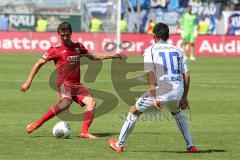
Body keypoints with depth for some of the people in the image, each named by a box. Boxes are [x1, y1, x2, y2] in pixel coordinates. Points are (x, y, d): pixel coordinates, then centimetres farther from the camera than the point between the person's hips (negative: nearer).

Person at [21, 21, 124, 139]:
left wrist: (112, 56, 23)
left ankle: (84, 132, -22)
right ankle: (37, 124, -31)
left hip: (77, 84, 6)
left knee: (91, 102, -18)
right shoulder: (56, 50, 0)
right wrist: (28, 81, 0)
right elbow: (39, 64, 4)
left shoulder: (78, 47, 16)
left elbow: (93, 56, 30)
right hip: (64, 82, -6)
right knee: (66, 102, -35)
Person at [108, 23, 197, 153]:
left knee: (134, 111, 15)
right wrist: (184, 98, 18)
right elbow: (186, 76, 12)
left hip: (161, 91, -4)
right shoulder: (177, 50, 17)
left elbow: (150, 75, -9)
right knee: (177, 113, 34)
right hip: (178, 91, 4)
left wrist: (153, 98, -15)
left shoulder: (150, 50, 4)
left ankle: (119, 144, 20)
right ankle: (190, 146, 25)